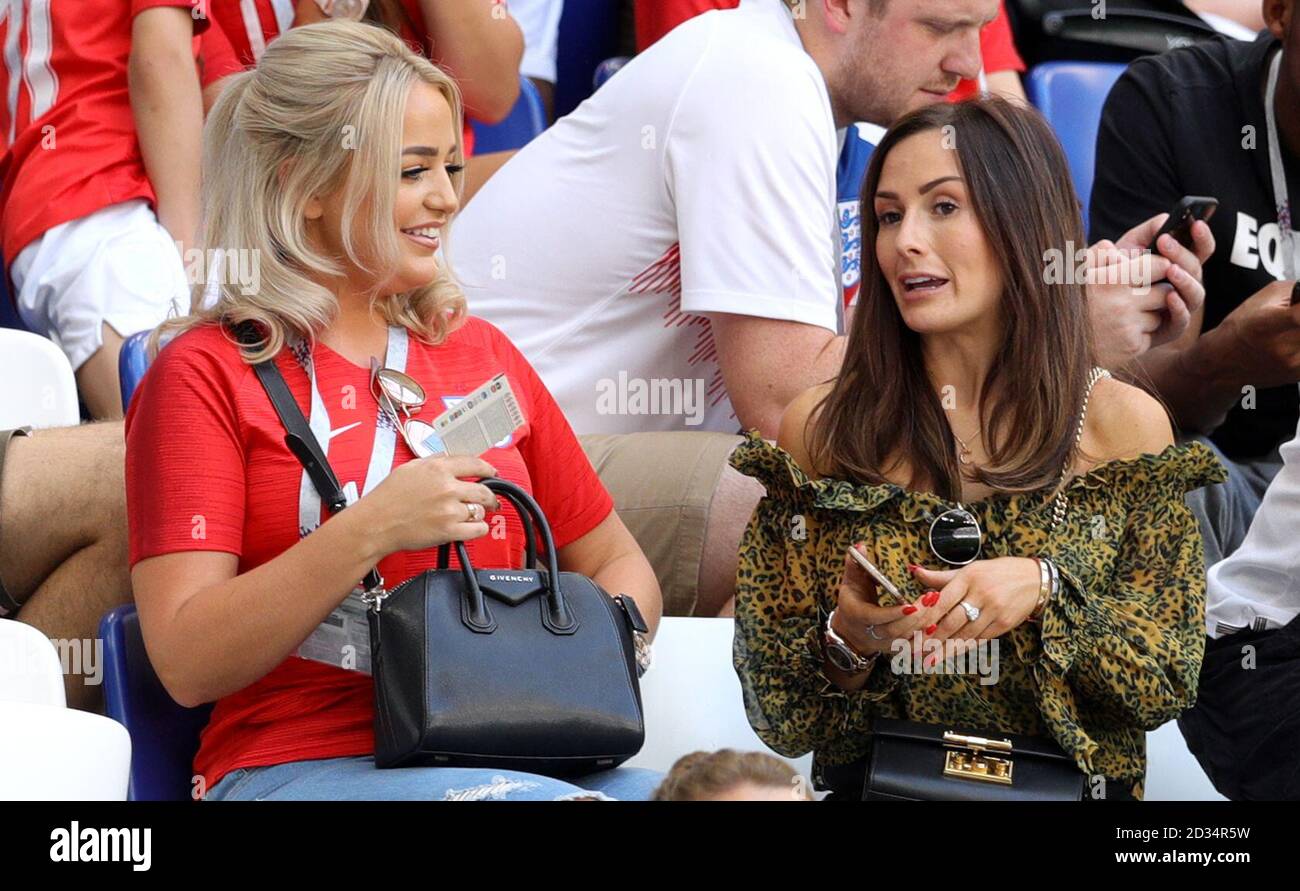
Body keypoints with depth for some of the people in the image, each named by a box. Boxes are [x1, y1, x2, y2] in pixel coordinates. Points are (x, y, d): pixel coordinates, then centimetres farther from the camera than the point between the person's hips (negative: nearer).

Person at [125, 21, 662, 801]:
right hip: (296, 759, -5)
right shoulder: (208, 372, 3)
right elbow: (188, 664, -7)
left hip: (506, 754, 5)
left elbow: (616, 563, 24)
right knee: (549, 800, -35)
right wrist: (369, 532, -17)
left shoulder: (480, 353, 19)